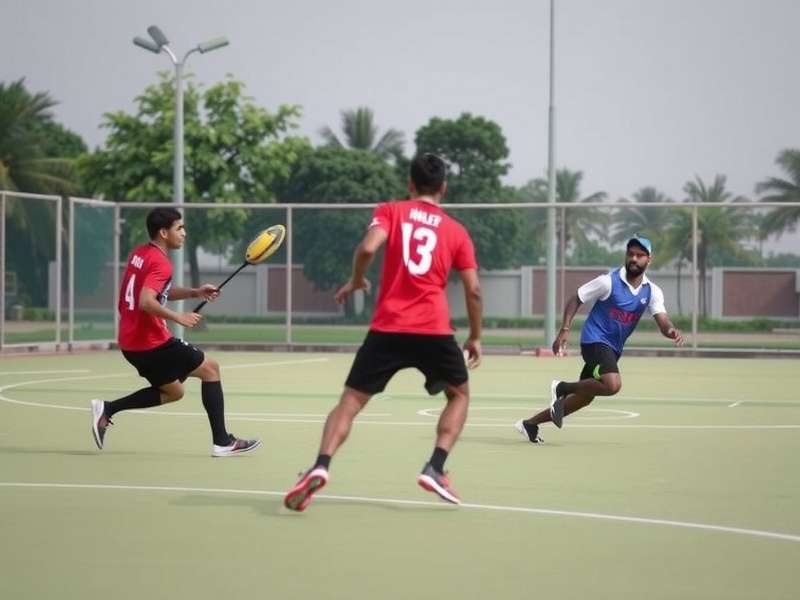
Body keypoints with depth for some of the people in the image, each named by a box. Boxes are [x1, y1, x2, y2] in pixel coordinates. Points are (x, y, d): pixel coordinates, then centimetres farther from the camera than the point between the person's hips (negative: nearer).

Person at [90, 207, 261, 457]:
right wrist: (179, 317, -24)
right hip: (152, 342, -9)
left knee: (173, 392, 21)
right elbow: (146, 302, -31)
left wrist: (194, 292, 13)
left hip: (130, 343, 9)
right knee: (210, 368, 4)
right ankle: (222, 442, 2)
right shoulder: (160, 263, -17)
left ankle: (106, 409, 10)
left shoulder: (139, 254, 12)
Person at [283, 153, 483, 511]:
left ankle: (320, 467, -18)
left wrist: (355, 281, 7)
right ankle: (435, 468, 6)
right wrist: (475, 337, 20)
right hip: (434, 331, 0)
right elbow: (473, 290, 9)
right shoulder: (456, 231, 12)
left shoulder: (391, 211, 8)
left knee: (350, 402, 5)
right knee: (460, 394, 23)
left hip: (387, 328, 0)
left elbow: (367, 248, -11)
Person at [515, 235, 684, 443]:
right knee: (612, 384, -31)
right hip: (595, 340, -7)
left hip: (613, 349, 7)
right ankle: (562, 388, -9)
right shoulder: (609, 281, -11)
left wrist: (671, 331, -36)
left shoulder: (652, 291, 0)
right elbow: (575, 300, -3)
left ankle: (530, 423, 25)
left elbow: (662, 321, -12)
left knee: (585, 397, 12)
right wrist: (564, 330, -15)